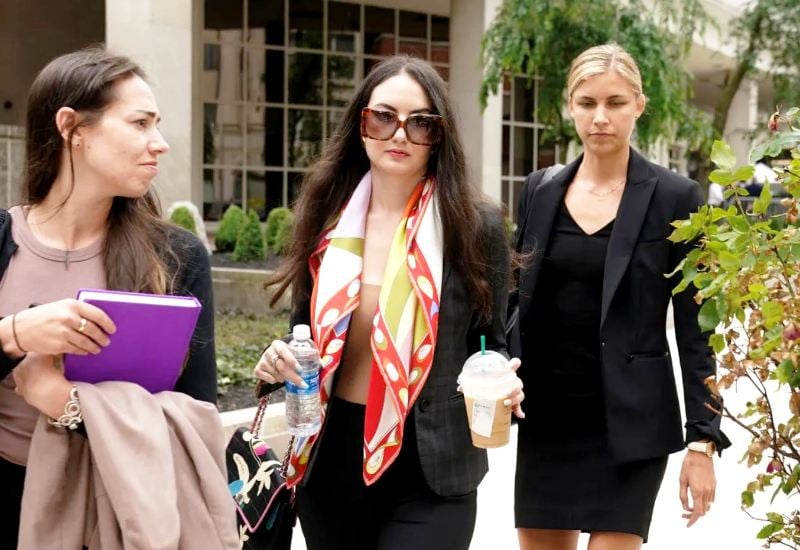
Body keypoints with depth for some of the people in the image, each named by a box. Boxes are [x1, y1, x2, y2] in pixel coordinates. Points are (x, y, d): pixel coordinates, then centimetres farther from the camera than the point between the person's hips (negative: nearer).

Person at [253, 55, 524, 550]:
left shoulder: (475, 224, -6)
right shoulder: (326, 219, 3)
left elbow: (492, 342, 1)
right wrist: (282, 363, -7)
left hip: (429, 470, -4)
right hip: (332, 459, 4)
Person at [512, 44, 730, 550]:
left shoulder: (675, 197, -6)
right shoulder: (541, 190, 6)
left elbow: (696, 329, -5)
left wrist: (703, 438, -10)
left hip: (630, 419, -4)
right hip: (547, 414, 4)